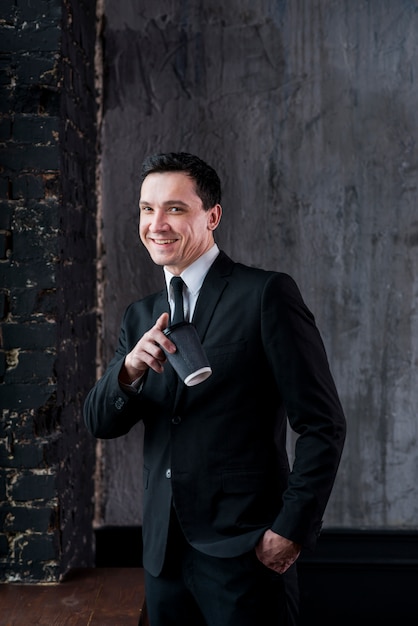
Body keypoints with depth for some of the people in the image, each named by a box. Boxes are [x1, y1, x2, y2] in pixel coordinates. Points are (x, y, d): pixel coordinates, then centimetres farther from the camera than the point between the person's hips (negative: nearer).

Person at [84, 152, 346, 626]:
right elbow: (100, 424, 5)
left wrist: (292, 530, -12)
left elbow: (323, 425, -10)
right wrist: (130, 368, -14)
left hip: (245, 552, -6)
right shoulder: (140, 317, 10)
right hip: (163, 551, 6)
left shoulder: (267, 294, -9)